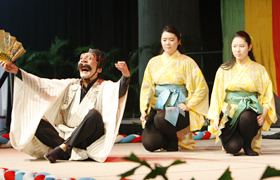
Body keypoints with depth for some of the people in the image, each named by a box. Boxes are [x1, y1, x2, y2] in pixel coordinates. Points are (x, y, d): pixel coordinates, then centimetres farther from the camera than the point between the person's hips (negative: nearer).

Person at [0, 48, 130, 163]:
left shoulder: (104, 87, 0)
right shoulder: (71, 85, 16)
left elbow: (118, 91, -23)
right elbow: (41, 84, 11)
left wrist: (126, 77, -46)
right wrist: (17, 72, 1)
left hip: (89, 140, -5)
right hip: (65, 135, 5)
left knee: (94, 114, -32)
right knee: (36, 122, -14)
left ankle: (62, 148, -28)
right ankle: (70, 151, -30)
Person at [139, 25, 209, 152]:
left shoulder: (186, 62, 3)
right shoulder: (154, 62, 14)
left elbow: (202, 87, 0)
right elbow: (146, 87, 12)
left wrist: (188, 105, -9)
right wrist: (144, 110, 0)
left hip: (178, 109, -3)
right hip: (157, 107, 3)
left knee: (160, 118, -38)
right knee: (148, 143, -23)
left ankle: (174, 141, -6)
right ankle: (168, 139, 12)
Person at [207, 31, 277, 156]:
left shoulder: (259, 70, 9)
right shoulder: (224, 70, 11)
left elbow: (267, 95, 8)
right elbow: (217, 94, 9)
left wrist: (264, 114, -9)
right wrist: (215, 117, -4)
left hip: (250, 109, 0)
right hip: (229, 112, 0)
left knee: (246, 116, -40)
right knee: (232, 147, -28)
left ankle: (248, 146, -8)